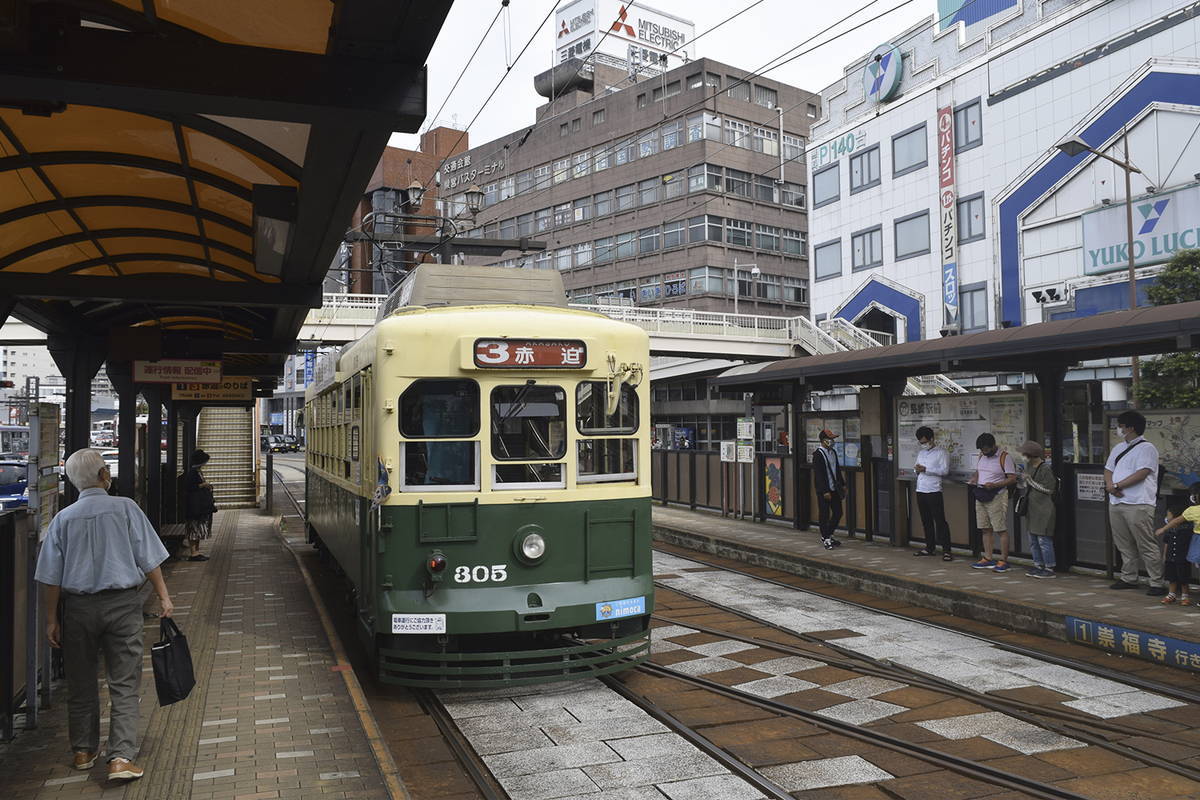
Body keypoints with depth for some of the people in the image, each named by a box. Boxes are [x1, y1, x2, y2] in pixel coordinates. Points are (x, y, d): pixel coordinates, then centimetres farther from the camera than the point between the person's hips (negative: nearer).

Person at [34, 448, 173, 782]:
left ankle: (83, 752, 28)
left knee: (80, 683, 16)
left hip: (79, 606, 3)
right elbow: (149, 559, -7)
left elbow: (52, 576, 3)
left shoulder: (63, 518, 0)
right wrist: (164, 595, 0)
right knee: (124, 685, 1)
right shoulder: (125, 507, -7)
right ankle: (121, 757, -5)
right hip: (122, 604, -2)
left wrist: (52, 619, 10)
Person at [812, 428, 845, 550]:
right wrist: (825, 491, -20)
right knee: (825, 515, 0)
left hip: (834, 489, 8)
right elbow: (818, 475, -18)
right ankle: (826, 539, 11)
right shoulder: (818, 454, -15)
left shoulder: (833, 452, 11)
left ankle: (827, 535, 25)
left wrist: (842, 484, 16)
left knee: (838, 513, 10)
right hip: (823, 490, -8)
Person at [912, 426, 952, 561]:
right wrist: (917, 470, -1)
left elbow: (944, 470, -11)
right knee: (926, 521, 12)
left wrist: (926, 469, -17)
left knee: (940, 521, -7)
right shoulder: (920, 453, 17)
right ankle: (930, 547, 21)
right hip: (920, 490, 7)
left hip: (934, 491, -7)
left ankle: (946, 551, -6)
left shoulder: (941, 452, -3)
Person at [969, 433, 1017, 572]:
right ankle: (988, 559, 16)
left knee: (1001, 530, -4)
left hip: (997, 497, -7)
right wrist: (973, 480, 3)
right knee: (985, 529, 10)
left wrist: (994, 485, -22)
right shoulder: (982, 456, 12)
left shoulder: (1004, 457, -10)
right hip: (980, 496, 7)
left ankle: (1003, 560, 1)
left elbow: (1012, 478, -13)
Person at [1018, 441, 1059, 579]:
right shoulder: (1029, 466, 12)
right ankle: (1038, 566, 21)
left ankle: (1049, 569, 1)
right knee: (1033, 540, 12)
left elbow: (1048, 489, -16)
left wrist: (1030, 481, -16)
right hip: (1032, 509, 9)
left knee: (1043, 540, -6)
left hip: (1044, 509, -9)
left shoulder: (1046, 468, -13)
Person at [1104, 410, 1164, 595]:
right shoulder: (1119, 447, 20)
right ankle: (1129, 578, 22)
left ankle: (1157, 583, -3)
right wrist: (1109, 484, -2)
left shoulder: (1147, 448, -6)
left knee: (1147, 545, -7)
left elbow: (1141, 474, -16)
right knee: (1124, 545, 13)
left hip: (1138, 505, -8)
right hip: (1116, 503, 8)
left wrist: (1117, 485, -15)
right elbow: (1108, 469, 19)